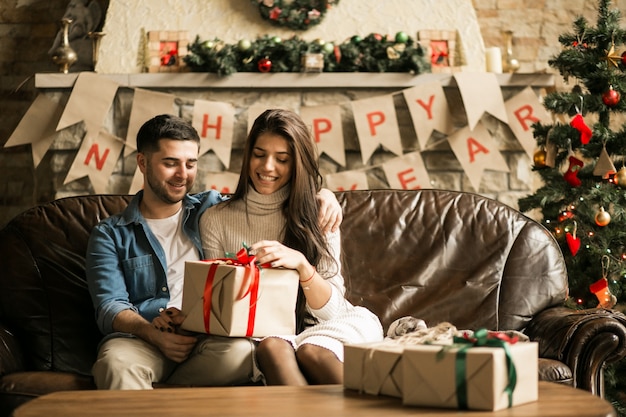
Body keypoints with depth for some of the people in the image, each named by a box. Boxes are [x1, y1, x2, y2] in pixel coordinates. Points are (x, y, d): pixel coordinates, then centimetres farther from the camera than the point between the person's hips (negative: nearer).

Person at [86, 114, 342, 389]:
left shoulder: (212, 209, 21)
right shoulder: (110, 235, 14)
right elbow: (110, 307, 1)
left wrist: (321, 194, 6)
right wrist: (153, 334, -20)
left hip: (209, 336, 3)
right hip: (141, 337, -3)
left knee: (239, 352, -35)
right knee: (116, 362, -40)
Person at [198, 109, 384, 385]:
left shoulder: (317, 218, 7)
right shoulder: (216, 219, 8)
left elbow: (331, 310, 0)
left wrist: (301, 265, -19)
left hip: (312, 333, 1)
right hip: (250, 339, 0)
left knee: (312, 351, -35)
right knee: (272, 347, -35)